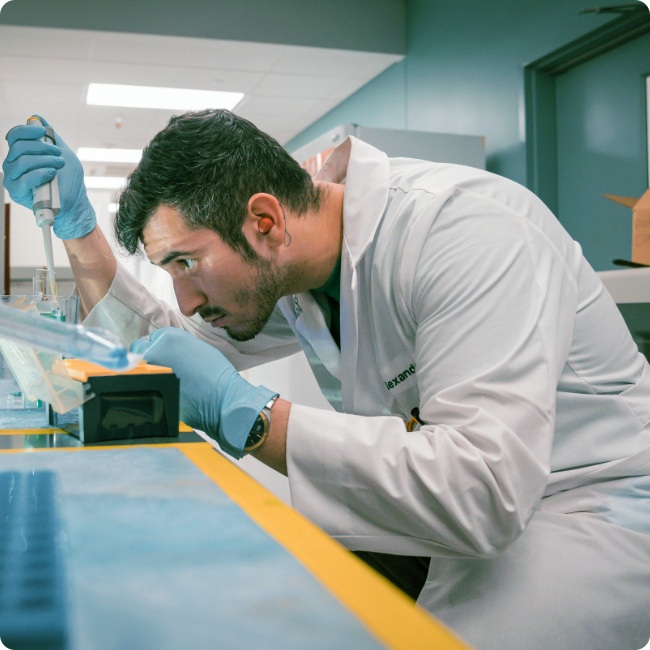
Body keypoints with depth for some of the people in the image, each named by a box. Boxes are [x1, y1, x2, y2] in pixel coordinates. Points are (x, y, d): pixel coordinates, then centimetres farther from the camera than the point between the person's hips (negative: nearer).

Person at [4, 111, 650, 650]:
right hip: (458, 503, 7)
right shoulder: (278, 267, -1)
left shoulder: (464, 232, -27)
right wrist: (76, 223, 2)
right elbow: (158, 348, 14)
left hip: (591, 506, -6)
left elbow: (483, 492, -37)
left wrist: (242, 412, -33)